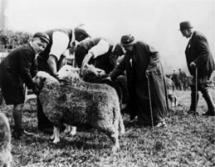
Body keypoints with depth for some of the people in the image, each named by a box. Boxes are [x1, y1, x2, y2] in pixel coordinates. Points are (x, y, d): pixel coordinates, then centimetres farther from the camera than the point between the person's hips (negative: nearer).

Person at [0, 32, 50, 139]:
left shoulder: (32, 52, 11)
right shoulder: (26, 51, -21)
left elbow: (33, 71, 11)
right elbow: (25, 72, -24)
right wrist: (33, 87, -19)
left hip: (13, 76, 10)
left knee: (19, 102, 15)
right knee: (19, 103, -6)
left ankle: (18, 129, 26)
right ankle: (18, 131, 3)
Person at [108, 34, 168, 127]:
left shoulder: (142, 46, -14)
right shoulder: (128, 54, 6)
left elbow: (155, 54, -14)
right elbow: (121, 66, 6)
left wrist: (149, 68, -20)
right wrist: (111, 76, -3)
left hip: (152, 74, -7)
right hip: (140, 78, 7)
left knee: (155, 96, -2)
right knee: (141, 97, 4)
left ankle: (159, 119, 8)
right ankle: (144, 119, 14)